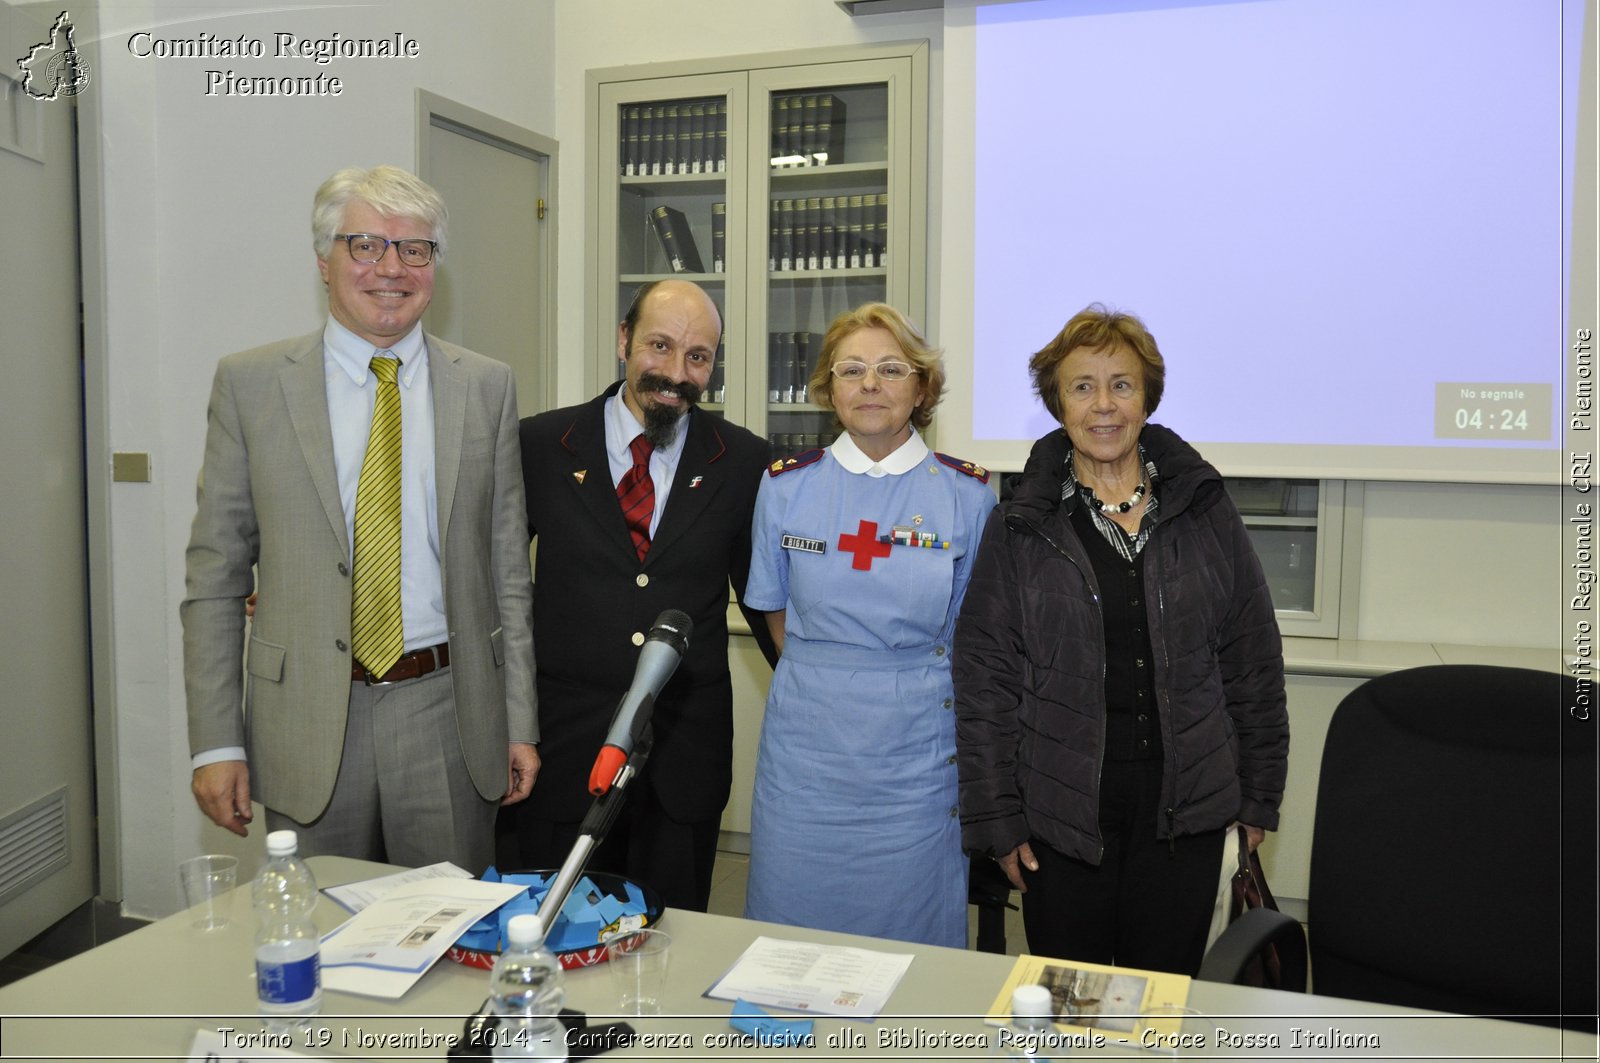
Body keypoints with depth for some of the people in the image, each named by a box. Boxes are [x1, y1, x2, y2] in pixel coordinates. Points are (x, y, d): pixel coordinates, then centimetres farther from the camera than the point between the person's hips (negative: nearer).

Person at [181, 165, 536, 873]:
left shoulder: (487, 387, 4)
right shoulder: (250, 384, 1)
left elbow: (507, 566, 5)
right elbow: (215, 572, 2)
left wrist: (519, 724, 3)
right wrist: (215, 741, -3)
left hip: (448, 716, 1)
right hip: (307, 721, 0)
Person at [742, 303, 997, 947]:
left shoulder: (966, 495, -2)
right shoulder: (787, 487, 2)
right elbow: (777, 613, 11)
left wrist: (905, 687, 4)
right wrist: (825, 679, 5)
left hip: (916, 749, -1)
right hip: (806, 746, 1)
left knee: (910, 935, 9)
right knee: (793, 926, 11)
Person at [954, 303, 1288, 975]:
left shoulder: (1202, 510, 3)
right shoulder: (1020, 528, -2)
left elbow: (1252, 659, 7)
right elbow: (984, 679, -2)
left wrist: (1259, 795, 7)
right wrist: (996, 818, -4)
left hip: (1184, 808, 1)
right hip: (1062, 808, -1)